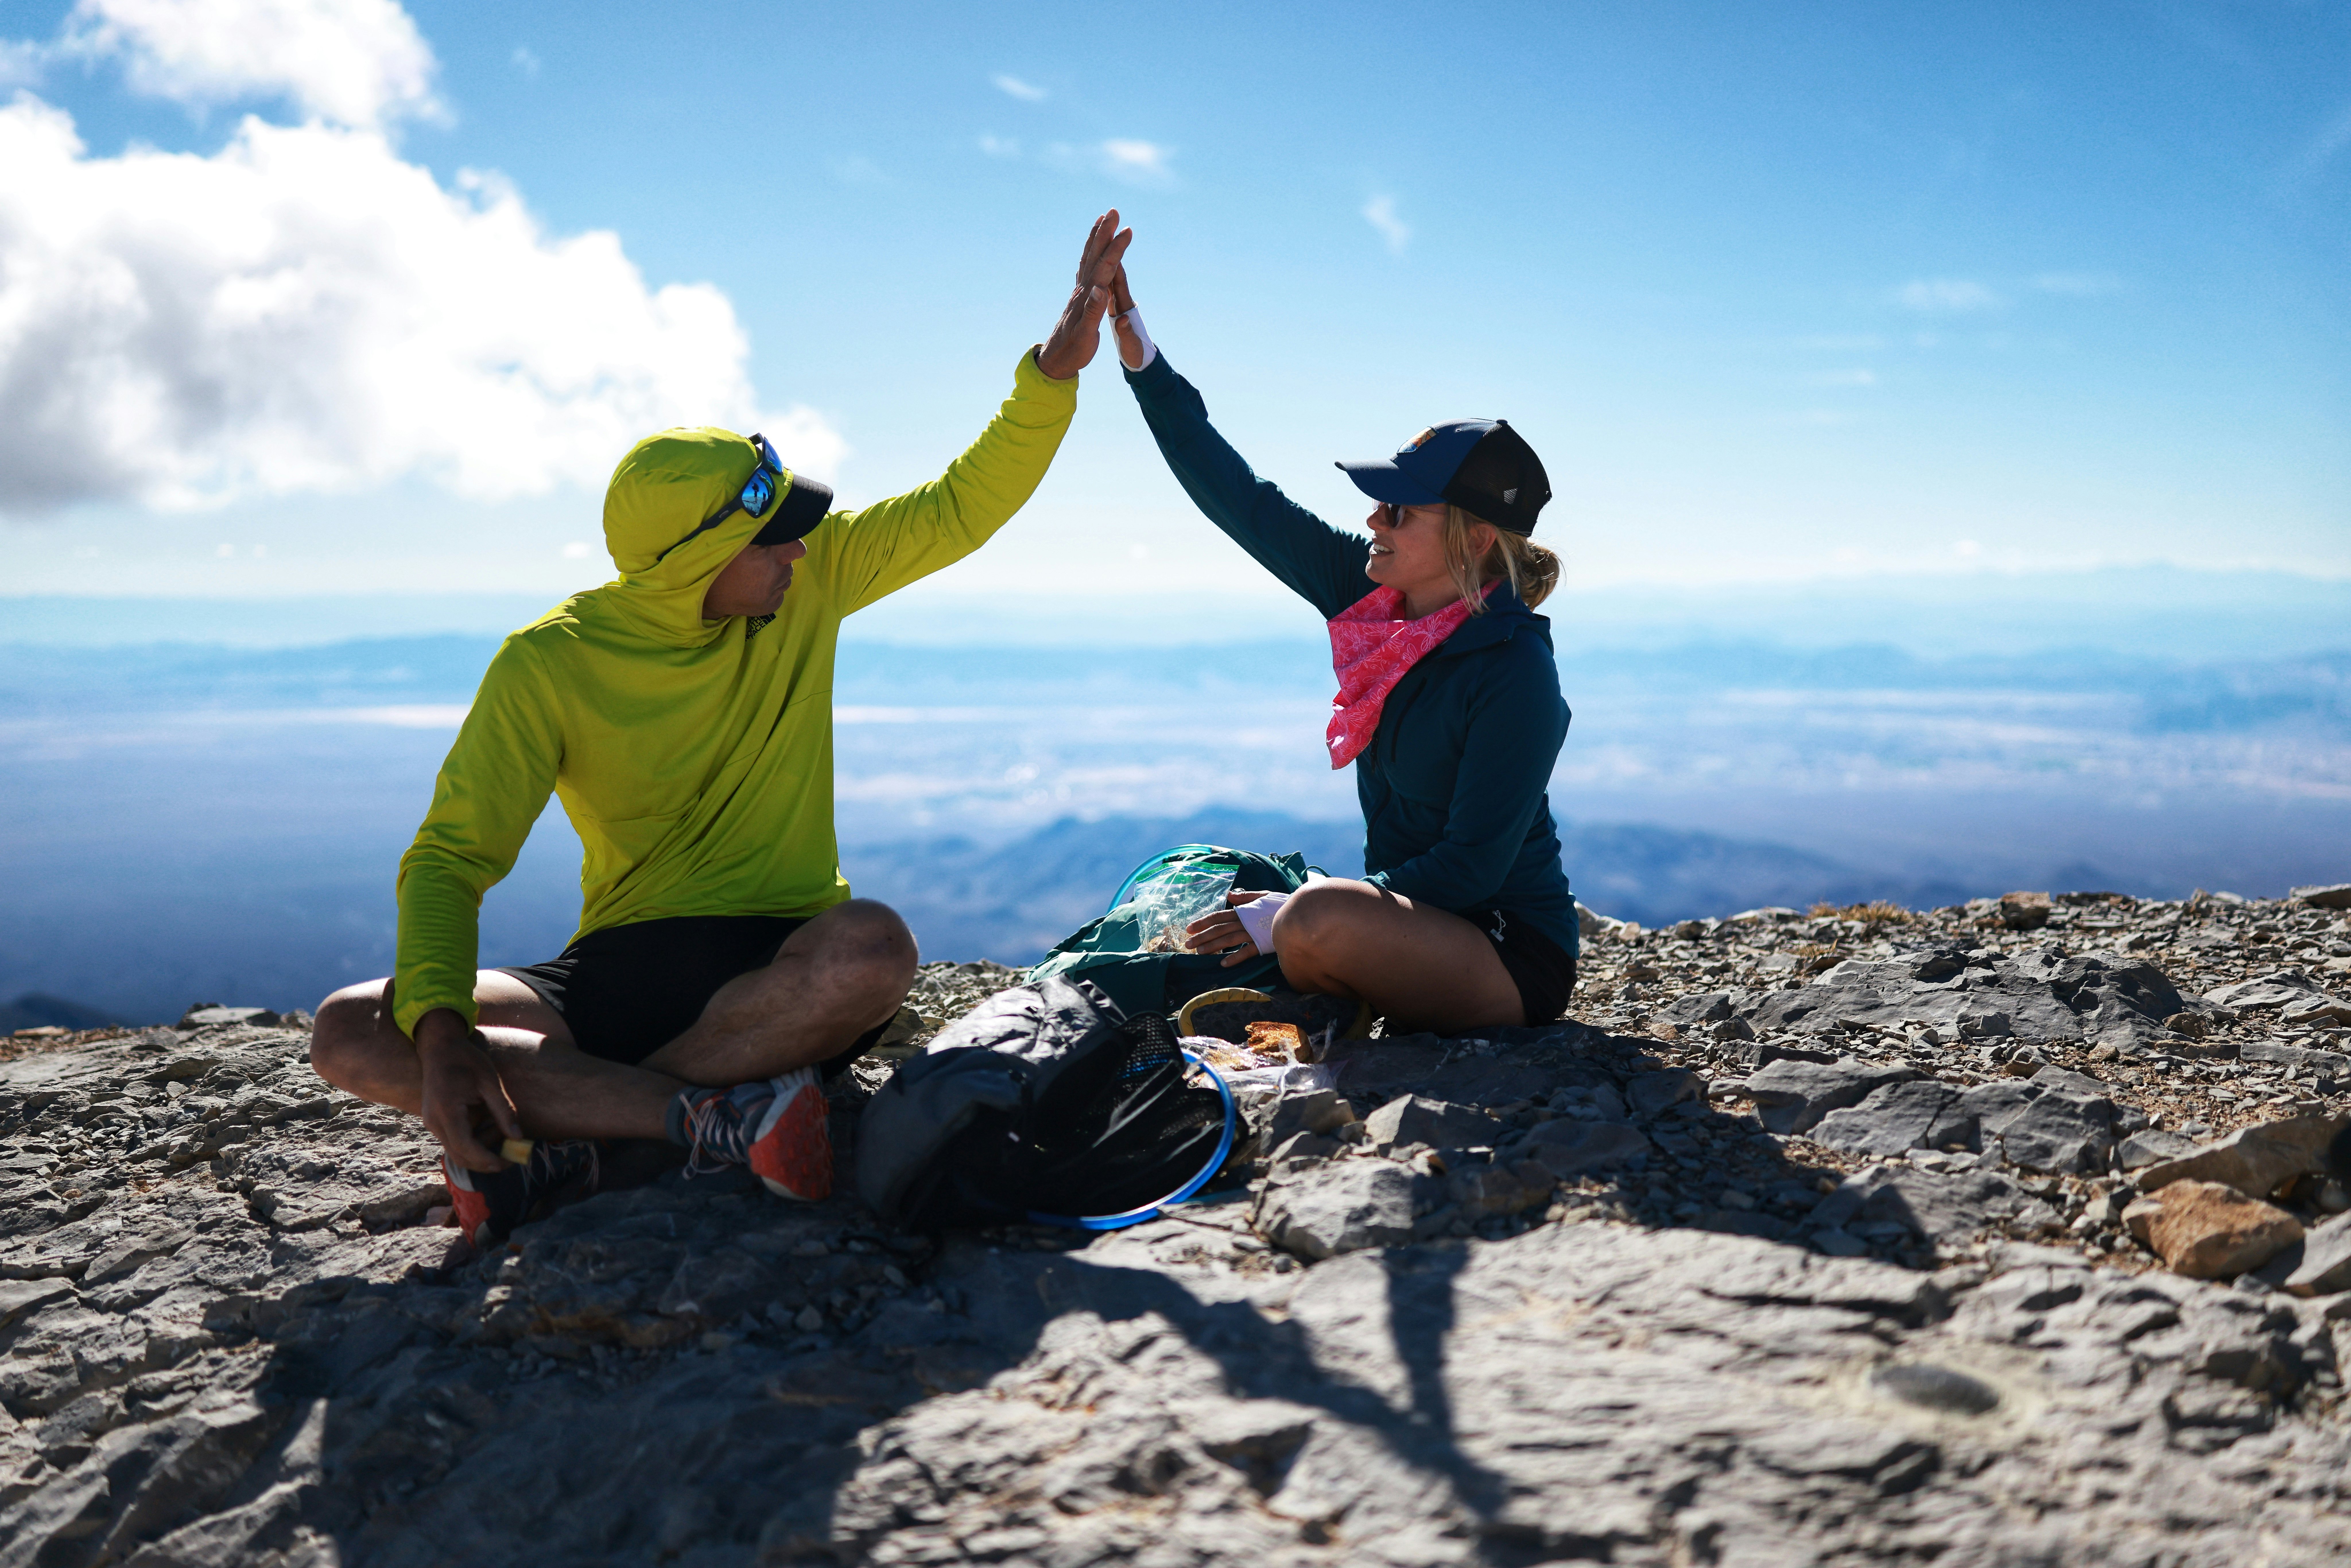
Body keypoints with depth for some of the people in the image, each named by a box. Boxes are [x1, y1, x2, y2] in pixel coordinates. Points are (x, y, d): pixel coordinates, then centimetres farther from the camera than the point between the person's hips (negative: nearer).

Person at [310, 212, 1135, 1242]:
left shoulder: (807, 581, -1)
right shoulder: (550, 665, -8)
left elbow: (962, 509, 1)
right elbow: (449, 856, -10)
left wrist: (1057, 366, -13)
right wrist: (441, 1027, -27)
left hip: (779, 966, 0)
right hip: (620, 972, 1)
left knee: (873, 950, -38)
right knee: (349, 1037, -21)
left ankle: (559, 1139, -25)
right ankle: (706, 1115, -28)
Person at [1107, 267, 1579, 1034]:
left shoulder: (1517, 675, -24)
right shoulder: (1370, 595, -4)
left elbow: (1473, 865, -23)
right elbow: (1240, 501, -5)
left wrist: (1289, 915, -24)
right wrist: (1140, 355, -10)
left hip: (1512, 956, -7)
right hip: (1413, 922, 7)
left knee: (1320, 921, -32)